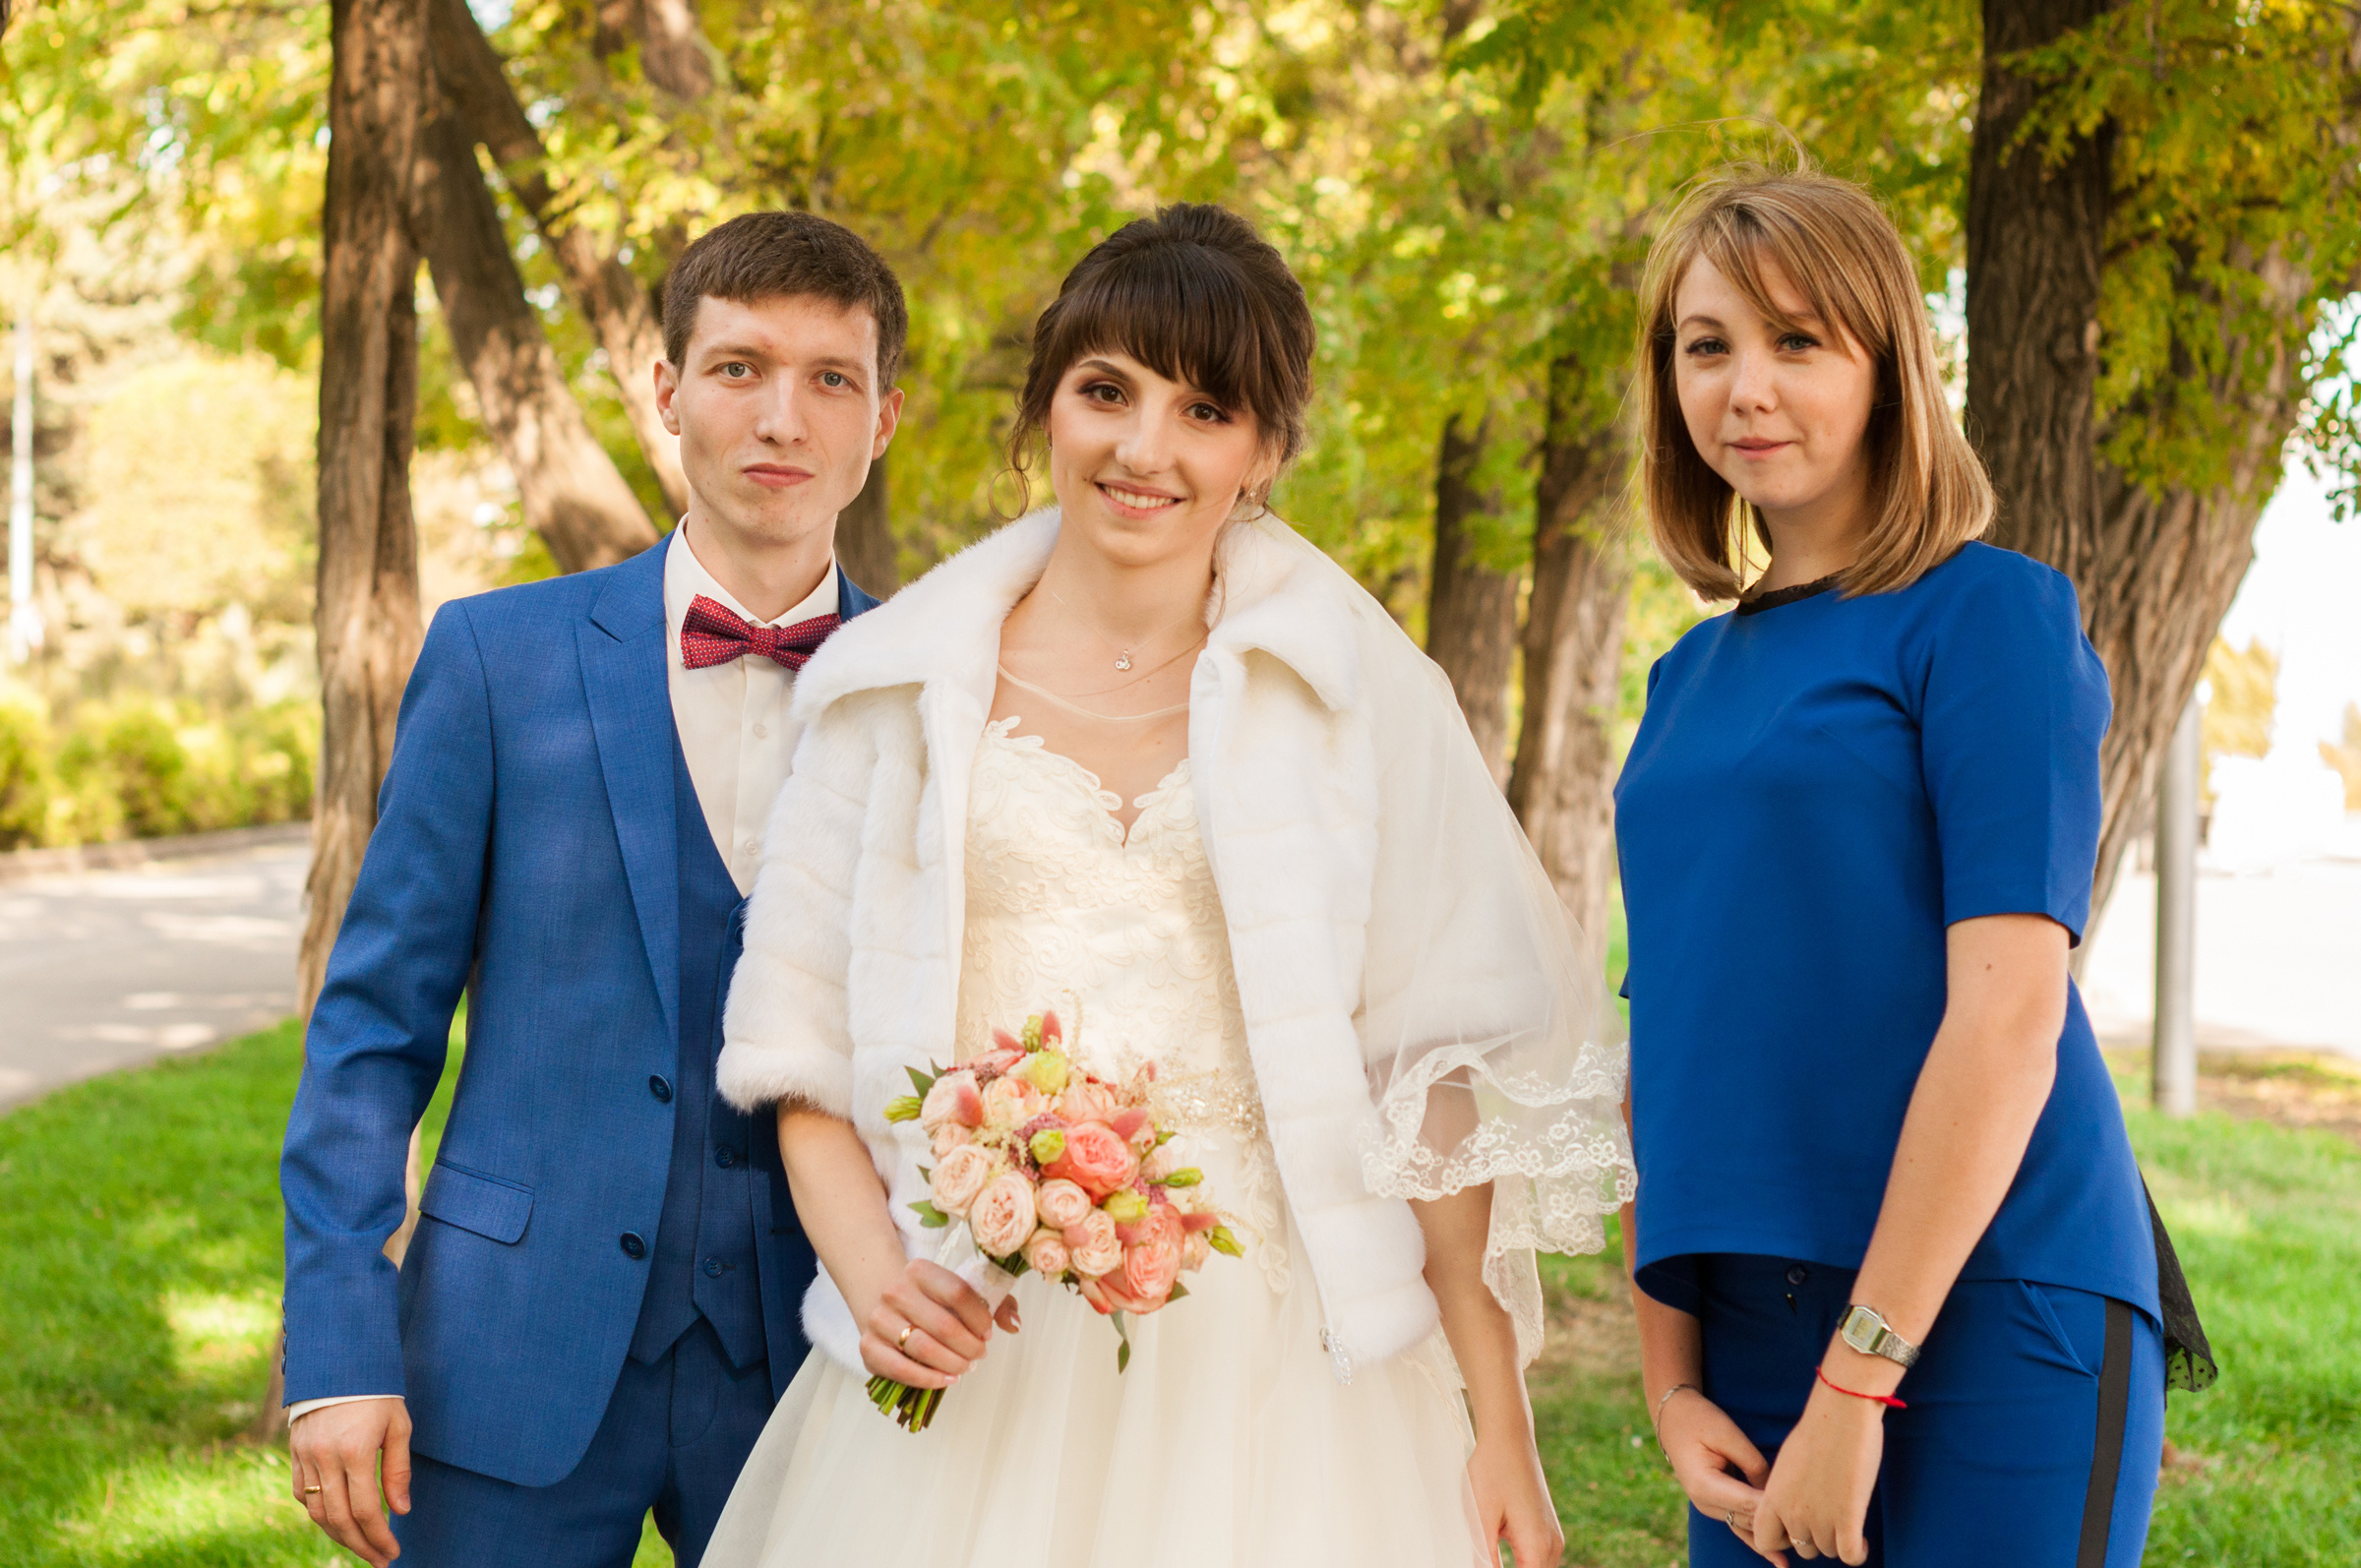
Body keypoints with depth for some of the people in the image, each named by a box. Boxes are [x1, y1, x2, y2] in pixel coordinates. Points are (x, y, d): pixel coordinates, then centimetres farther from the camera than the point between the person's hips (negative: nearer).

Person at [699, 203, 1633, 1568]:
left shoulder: (1355, 688, 2)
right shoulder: (901, 683, 6)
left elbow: (1436, 1058, 0)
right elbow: (802, 1035, 8)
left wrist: (1499, 1432, -2)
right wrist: (869, 1268, -8)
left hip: (1265, 1366, -1)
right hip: (967, 1361, 1)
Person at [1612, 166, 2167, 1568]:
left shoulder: (1989, 614, -6)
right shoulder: (1692, 676, 13)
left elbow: (2012, 1010, -15)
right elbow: (1667, 1034, 12)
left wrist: (1860, 1375, -17)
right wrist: (1670, 1376, 4)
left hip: (1984, 1319, -6)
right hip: (1751, 1335, 6)